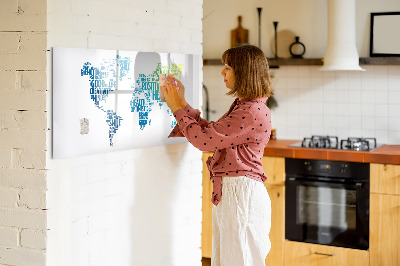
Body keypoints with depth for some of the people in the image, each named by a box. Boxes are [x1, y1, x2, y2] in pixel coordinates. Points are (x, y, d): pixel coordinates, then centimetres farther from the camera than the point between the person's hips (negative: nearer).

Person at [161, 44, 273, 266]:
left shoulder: (253, 112, -20)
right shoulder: (242, 106, 14)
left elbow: (204, 139, -19)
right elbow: (210, 131, 17)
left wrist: (178, 108, -8)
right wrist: (182, 104, 14)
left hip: (241, 193, -10)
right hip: (228, 192, 10)